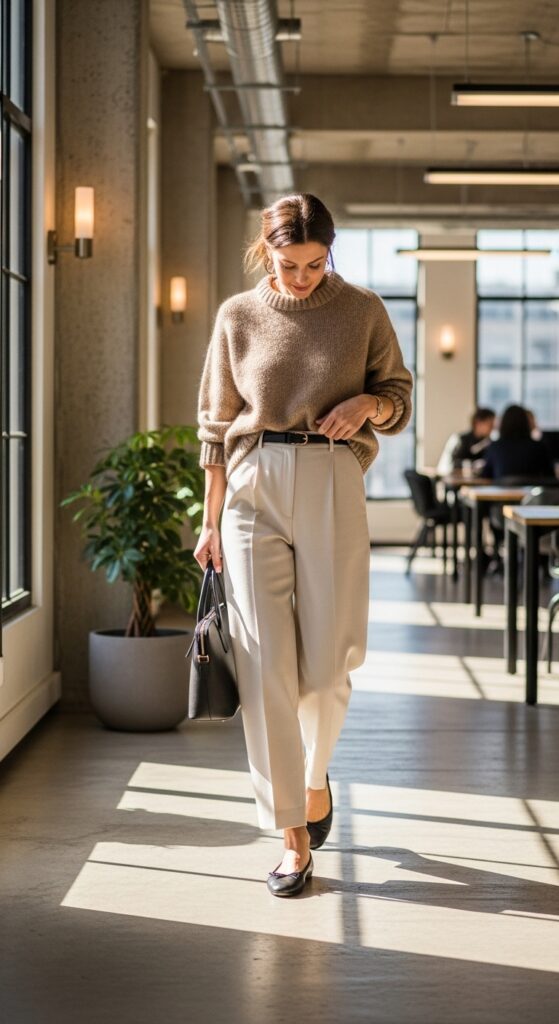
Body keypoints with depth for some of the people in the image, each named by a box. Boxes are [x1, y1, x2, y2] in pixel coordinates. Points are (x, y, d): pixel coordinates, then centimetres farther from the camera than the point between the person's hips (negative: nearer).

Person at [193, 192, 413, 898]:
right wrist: (210, 521, 7)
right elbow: (216, 423, 11)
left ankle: (315, 774, 33)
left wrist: (368, 404, -12)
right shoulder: (238, 317, 7)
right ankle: (293, 837, 0)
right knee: (263, 664, -5)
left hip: (332, 488, 0)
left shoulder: (363, 311, 5)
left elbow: (399, 397, 12)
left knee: (328, 661, 1)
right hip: (253, 489, 1)